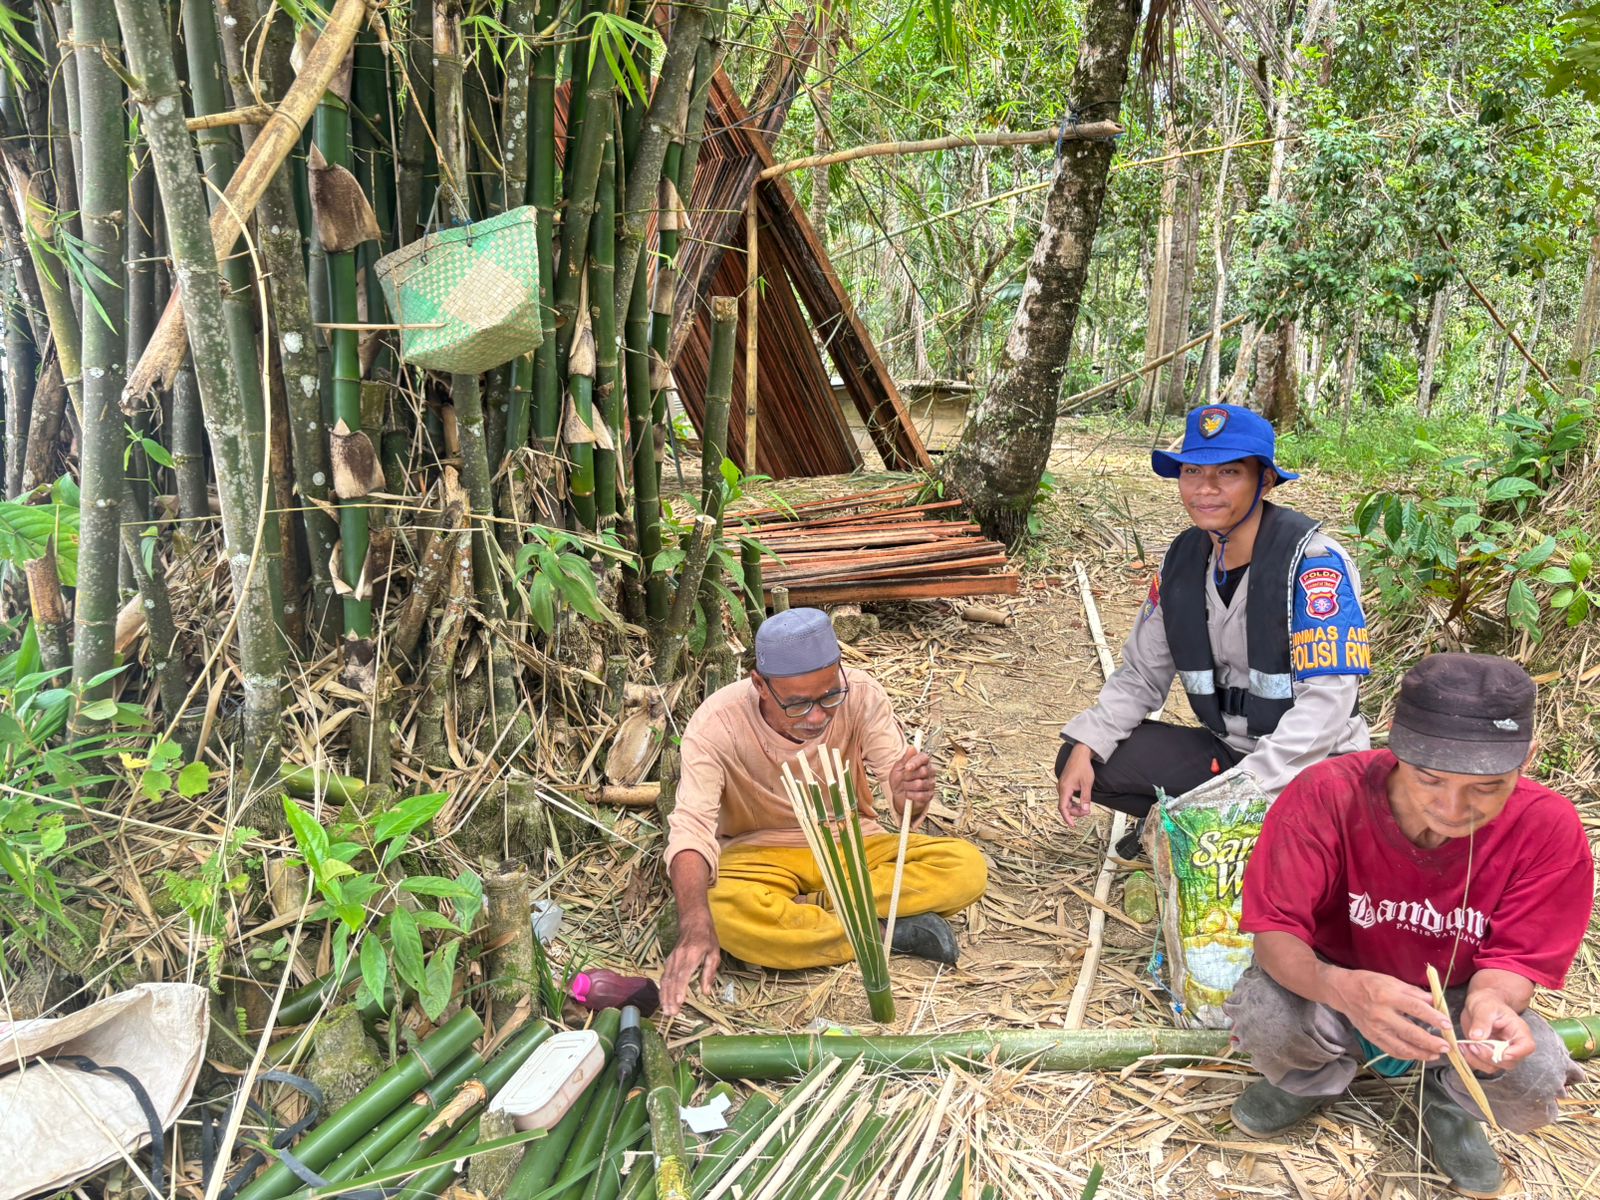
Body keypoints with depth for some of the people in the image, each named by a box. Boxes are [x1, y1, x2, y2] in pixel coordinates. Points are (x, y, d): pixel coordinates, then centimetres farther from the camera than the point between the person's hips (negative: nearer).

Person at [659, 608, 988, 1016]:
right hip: (759, 852, -1)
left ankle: (816, 908, -16)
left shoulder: (861, 694, -19)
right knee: (722, 911, -37)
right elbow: (691, 827, -34)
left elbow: (898, 776, -23)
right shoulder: (716, 724, -26)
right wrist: (696, 927, -52)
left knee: (967, 866, -21)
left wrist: (909, 794, -49)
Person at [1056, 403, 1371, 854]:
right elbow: (1141, 674, 5)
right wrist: (1086, 746, -11)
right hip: (1223, 749, 5)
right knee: (1081, 761, -10)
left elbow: (1326, 700, -26)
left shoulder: (1312, 563, -19)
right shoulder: (1184, 558, 1)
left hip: (1312, 764, -5)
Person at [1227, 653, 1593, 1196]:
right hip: (1338, 991, -1)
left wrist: (1492, 1001, -41)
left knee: (1537, 1080, -28)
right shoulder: (1327, 795, -30)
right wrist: (1341, 988, -50)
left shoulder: (1547, 827, -25)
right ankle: (1314, 1076, 10)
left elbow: (1513, 955, -15)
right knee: (1264, 1016, -32)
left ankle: (1450, 1101, 13)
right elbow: (1276, 933, -27)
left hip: (1456, 999, 2)